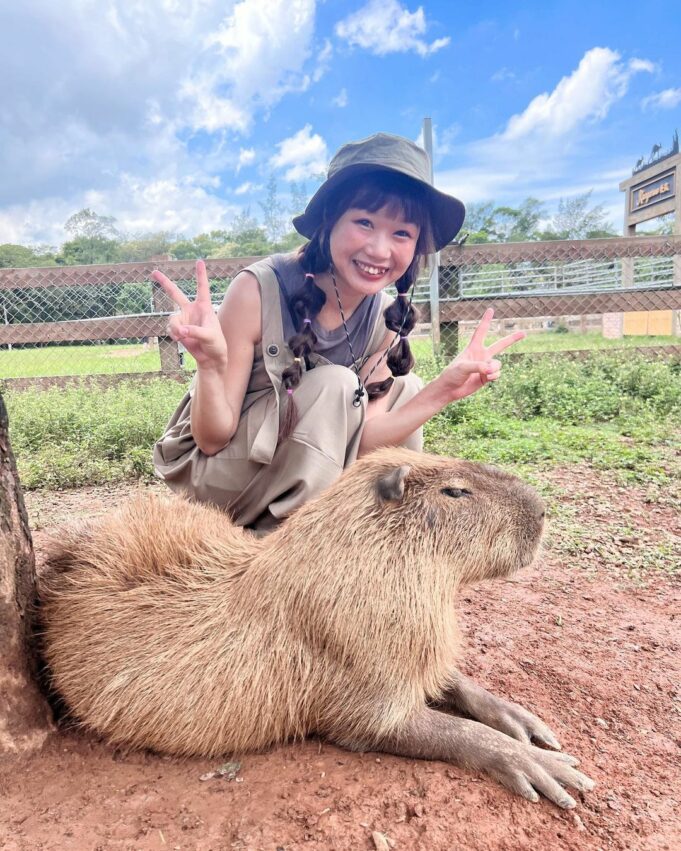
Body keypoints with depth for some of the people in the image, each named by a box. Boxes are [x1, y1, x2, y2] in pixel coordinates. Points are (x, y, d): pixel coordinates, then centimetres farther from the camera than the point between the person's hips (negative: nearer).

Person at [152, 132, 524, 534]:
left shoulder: (387, 319, -10)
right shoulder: (258, 290, -26)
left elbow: (357, 442, -15)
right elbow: (212, 439, -21)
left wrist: (443, 391, -25)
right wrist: (211, 365, -41)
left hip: (301, 476, 5)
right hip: (211, 476, -5)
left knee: (406, 390, -6)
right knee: (333, 387, -27)